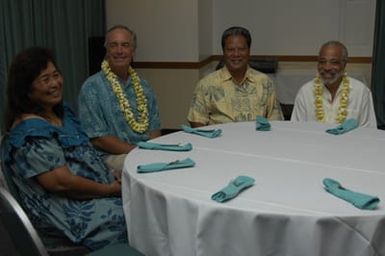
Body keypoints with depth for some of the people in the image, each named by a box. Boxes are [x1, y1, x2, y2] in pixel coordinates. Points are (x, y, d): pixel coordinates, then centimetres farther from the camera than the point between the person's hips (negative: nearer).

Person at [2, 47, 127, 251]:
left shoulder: (62, 111, 9)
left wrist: (113, 177, 1)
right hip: (67, 214, -9)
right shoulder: (31, 133, -20)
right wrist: (109, 189, -14)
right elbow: (62, 182, -24)